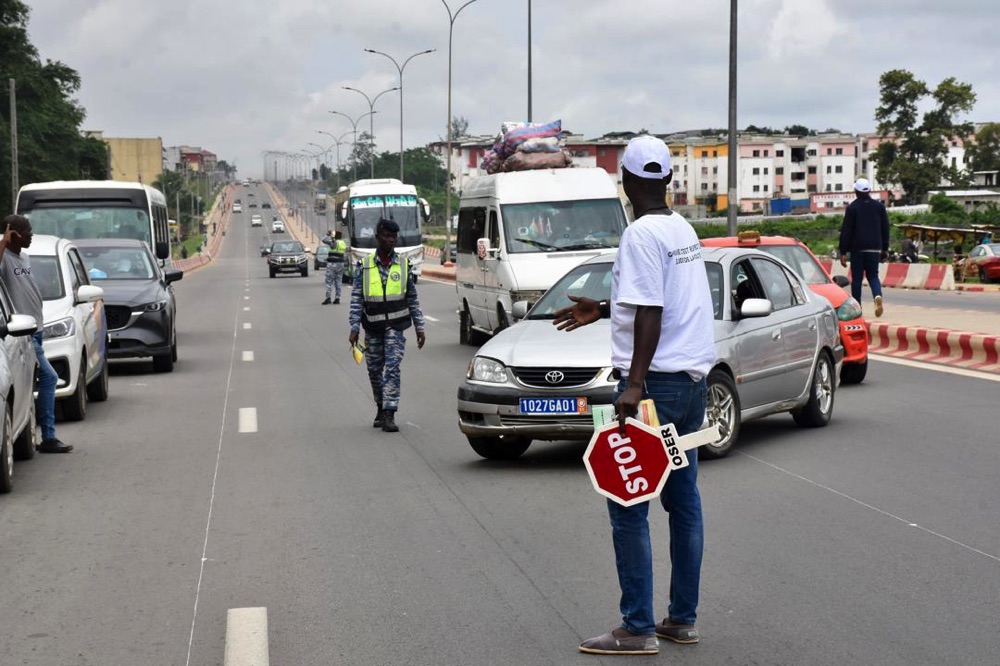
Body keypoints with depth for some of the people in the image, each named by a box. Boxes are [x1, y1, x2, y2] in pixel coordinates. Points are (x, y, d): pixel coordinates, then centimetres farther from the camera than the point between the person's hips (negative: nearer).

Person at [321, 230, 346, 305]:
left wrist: (328, 235, 0)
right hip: (340, 264, 6)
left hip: (332, 264, -6)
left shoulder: (334, 242, -11)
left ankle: (328, 298, -12)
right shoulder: (343, 243, 9)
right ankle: (337, 298, 7)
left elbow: (324, 240, -17)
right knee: (338, 281, 10)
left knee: (329, 281, -5)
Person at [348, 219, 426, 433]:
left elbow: (412, 298, 9)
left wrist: (419, 327, 7)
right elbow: (356, 299, 0)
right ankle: (381, 408, 28)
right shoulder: (364, 265, 1)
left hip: (395, 325, -1)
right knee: (374, 370, 10)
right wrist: (354, 328, -8)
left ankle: (389, 414, -13)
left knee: (392, 368, -12)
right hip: (372, 327, 1)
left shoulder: (404, 264, 4)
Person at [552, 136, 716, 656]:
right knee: (683, 500, 13)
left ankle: (637, 629, -4)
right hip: (693, 378, 9)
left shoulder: (641, 234, -14)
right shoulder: (683, 229, 13)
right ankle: (682, 618, 19)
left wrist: (635, 383, -25)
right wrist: (604, 310, 31)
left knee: (628, 509, -5)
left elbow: (650, 314, -21)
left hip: (656, 381, -9)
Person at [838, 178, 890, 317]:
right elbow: (885, 229, 11)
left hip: (857, 248, -3)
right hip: (874, 248, 3)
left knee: (856, 278, 5)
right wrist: (885, 249, 18)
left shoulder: (852, 207, -5)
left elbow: (846, 231, -7)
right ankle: (878, 296, -20)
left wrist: (843, 252, -4)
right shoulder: (879, 206, 7)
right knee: (873, 275, 9)